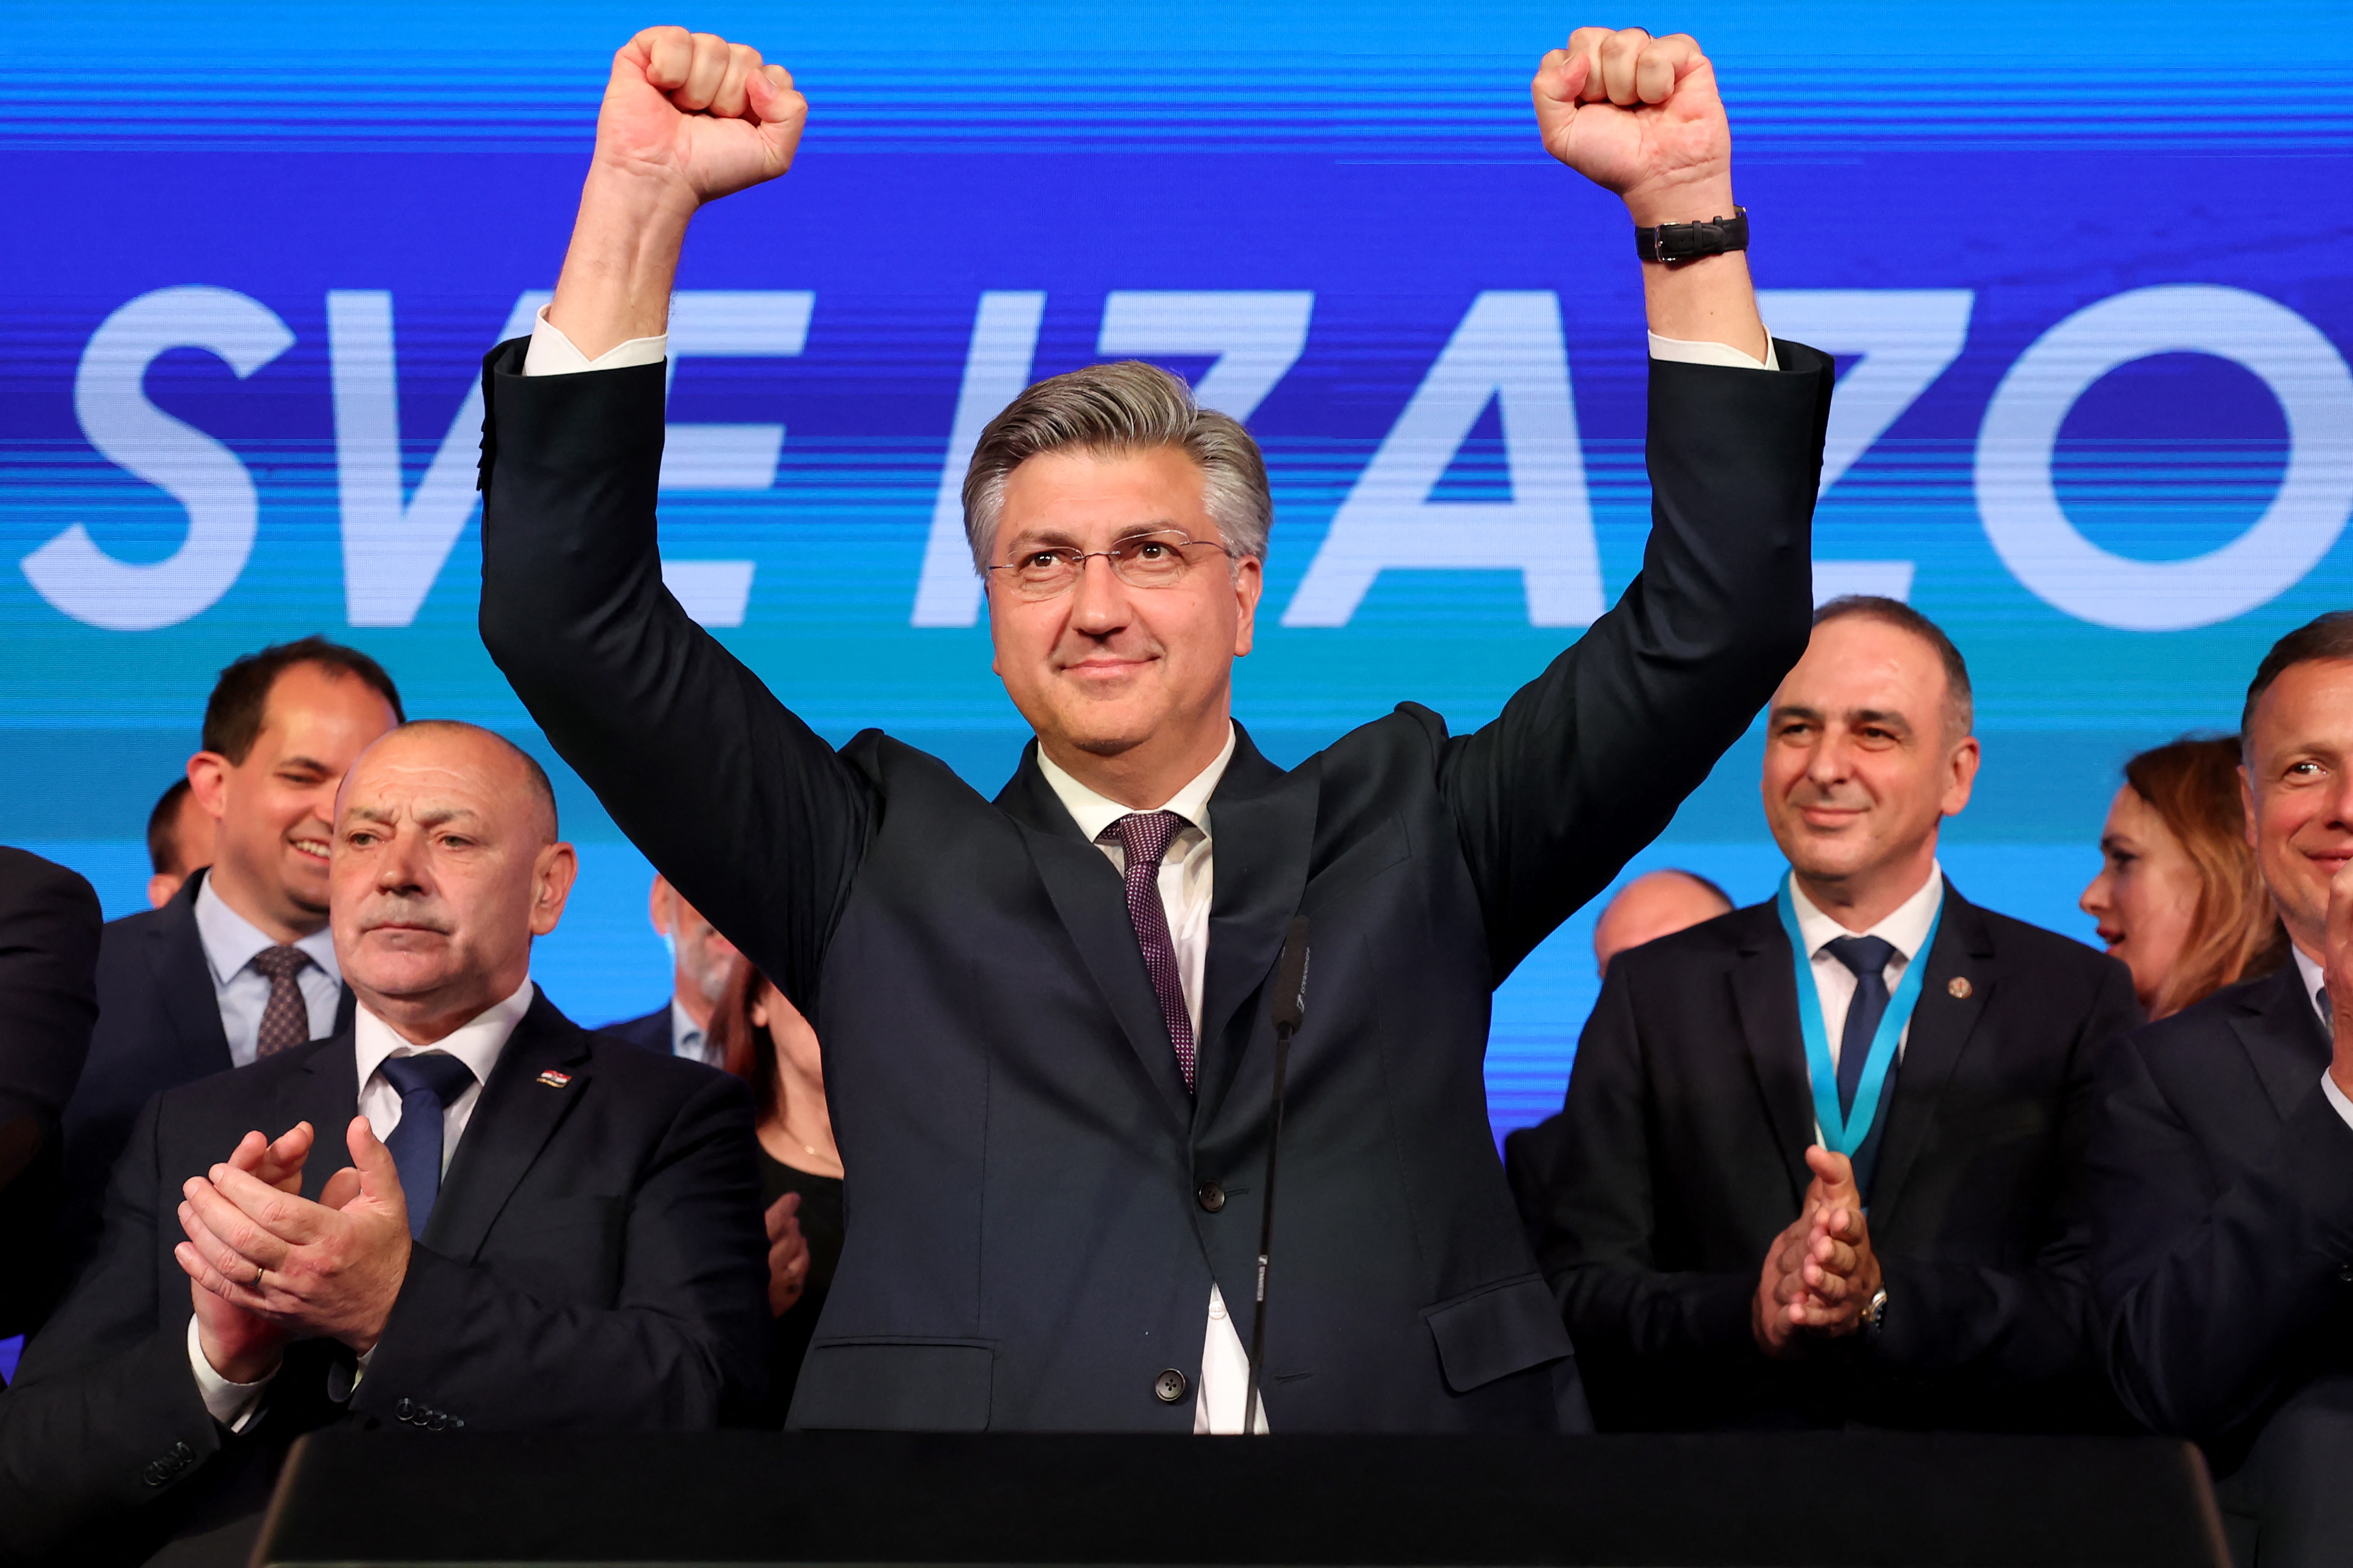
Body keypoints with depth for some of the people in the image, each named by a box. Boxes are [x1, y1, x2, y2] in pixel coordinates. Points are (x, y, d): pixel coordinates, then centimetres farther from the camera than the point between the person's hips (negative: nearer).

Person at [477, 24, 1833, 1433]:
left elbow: (1713, 628, 5)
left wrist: (1683, 203, -3)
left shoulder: (1413, 840, 11)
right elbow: (575, 628, 4)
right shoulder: (884, 870, 10)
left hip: (1400, 1412, 1)